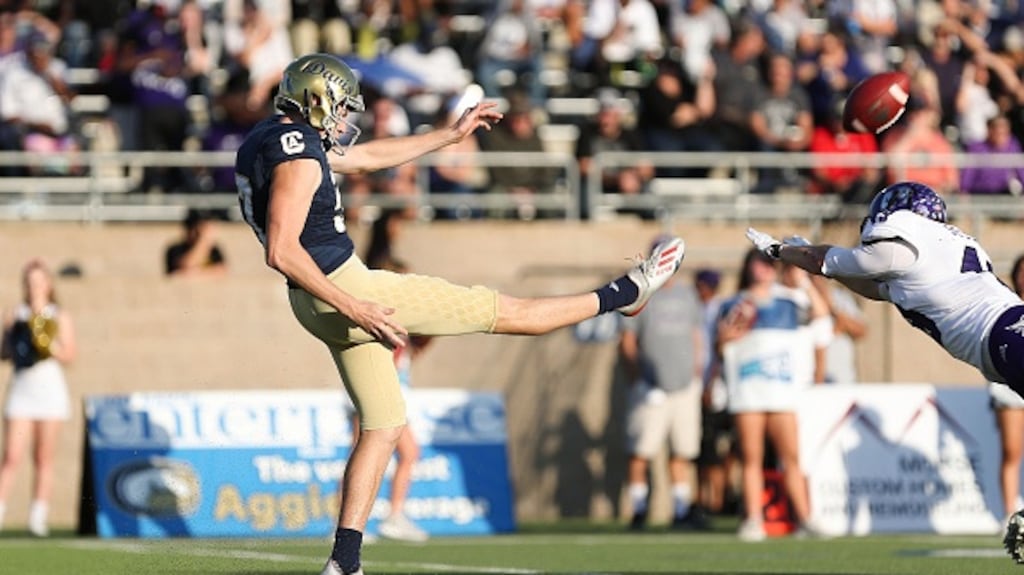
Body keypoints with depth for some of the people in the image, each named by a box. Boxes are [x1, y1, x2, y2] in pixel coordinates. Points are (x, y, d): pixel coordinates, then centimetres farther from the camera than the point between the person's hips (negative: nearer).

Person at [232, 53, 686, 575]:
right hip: (344, 290, -11)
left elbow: (369, 157, 23)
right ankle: (623, 295, 15)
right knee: (496, 311, 3)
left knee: (383, 425, 15)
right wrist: (355, 307, -27)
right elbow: (282, 250, -27)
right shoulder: (297, 155, -19)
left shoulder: (275, 141, 13)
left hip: (321, 304, 11)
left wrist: (452, 134, 26)